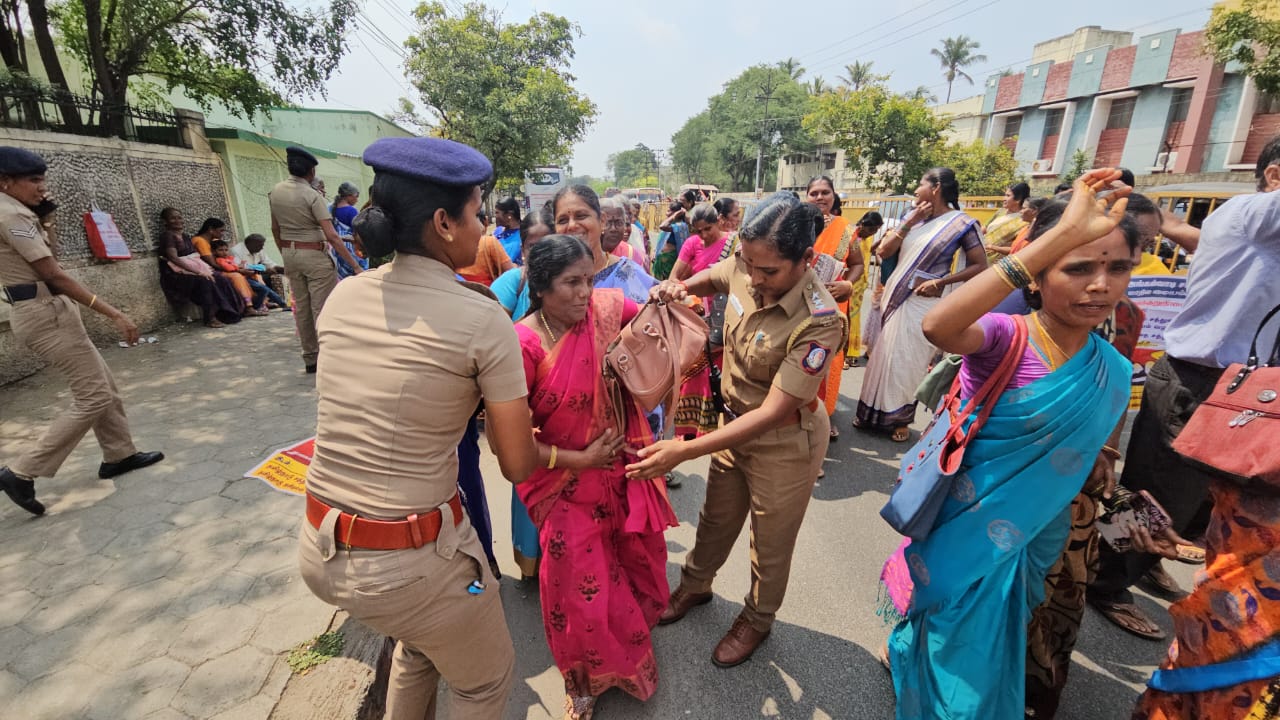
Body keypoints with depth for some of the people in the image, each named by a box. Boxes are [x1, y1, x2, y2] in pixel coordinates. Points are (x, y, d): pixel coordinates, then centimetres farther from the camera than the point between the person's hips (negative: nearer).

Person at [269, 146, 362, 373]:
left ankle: (310, 359, 19)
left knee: (301, 308, 12)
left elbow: (275, 230, 12)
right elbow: (331, 236, -22)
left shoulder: (275, 192, 5)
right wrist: (356, 266, -22)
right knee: (322, 309, -4)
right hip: (315, 255, -7)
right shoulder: (312, 195, -16)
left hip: (290, 254, 7)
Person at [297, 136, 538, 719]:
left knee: (419, 642, 36)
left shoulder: (343, 295, -1)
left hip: (318, 548, 7)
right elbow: (517, 464, -13)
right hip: (410, 562, -6)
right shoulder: (484, 320, -19)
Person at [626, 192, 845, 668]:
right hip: (735, 420, 6)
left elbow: (771, 413, -32)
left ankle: (757, 620, 50)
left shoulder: (819, 322, -32)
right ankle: (695, 585, 55)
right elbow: (712, 278, 9)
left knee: (771, 545, 20)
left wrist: (684, 451, -36)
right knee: (715, 520, 27)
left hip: (784, 444, -5)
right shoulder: (744, 270, -15)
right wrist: (680, 287, -15)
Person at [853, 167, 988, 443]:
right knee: (883, 354, 10)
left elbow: (980, 266, -7)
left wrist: (940, 282, -16)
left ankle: (900, 418, 17)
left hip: (922, 302, -5)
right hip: (894, 294, 5)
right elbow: (884, 252, -1)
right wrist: (910, 222, -7)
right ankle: (875, 412, 23)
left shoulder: (962, 223, -7)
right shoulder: (912, 215, 7)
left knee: (907, 360, 0)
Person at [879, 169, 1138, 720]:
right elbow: (938, 327, -49)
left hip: (1034, 531, 5)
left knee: (991, 638, 26)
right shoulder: (1005, 336, -23)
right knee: (950, 624, 18)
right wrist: (1062, 234, -47)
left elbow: (1083, 457, 9)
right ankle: (906, 649, 50)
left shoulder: (1114, 371, -5)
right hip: (968, 517, -5)